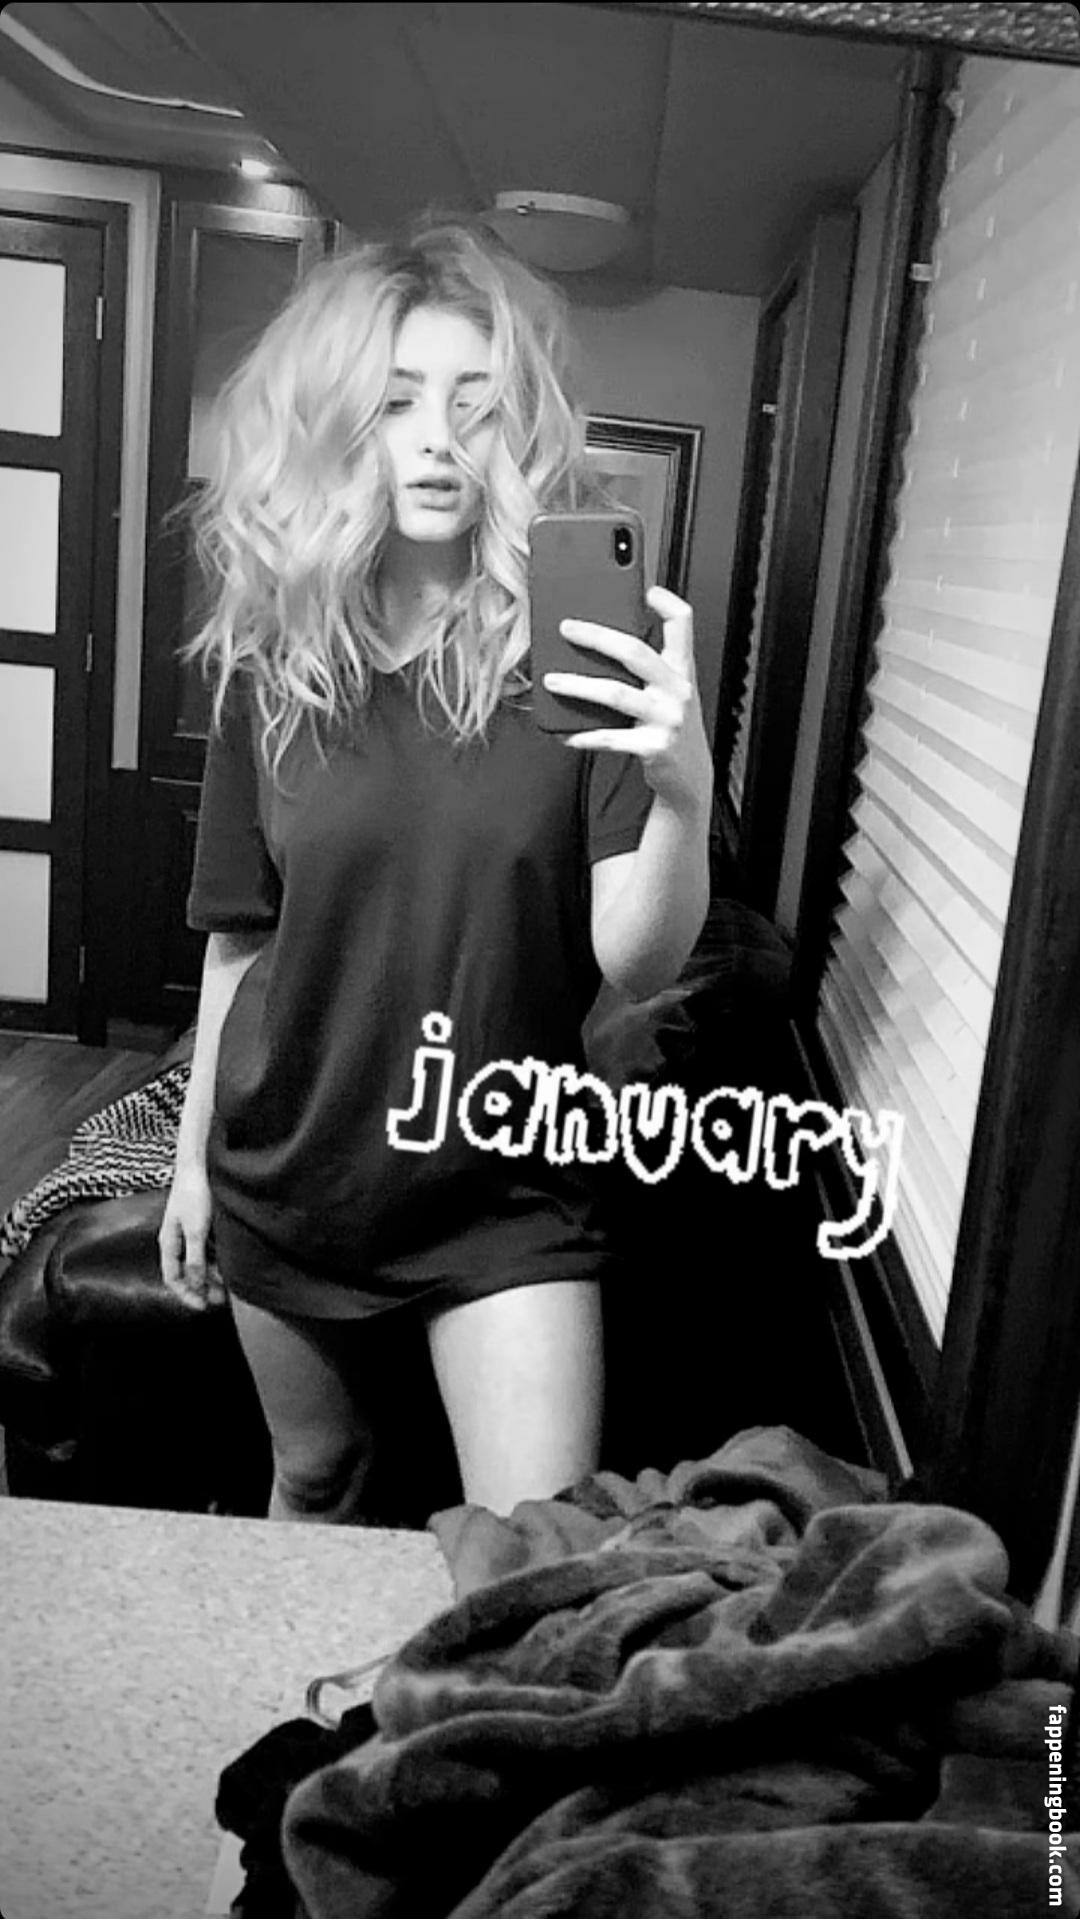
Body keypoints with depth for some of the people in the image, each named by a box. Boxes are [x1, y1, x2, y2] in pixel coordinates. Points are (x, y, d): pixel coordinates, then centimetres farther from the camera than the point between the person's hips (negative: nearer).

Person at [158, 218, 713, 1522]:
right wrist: (194, 1153, 10)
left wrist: (686, 799, -37)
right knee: (313, 1482, 23)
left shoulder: (570, 648, -12)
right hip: (288, 1175, 3)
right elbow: (238, 936, 5)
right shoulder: (275, 656, -4)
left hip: (506, 1187, -2)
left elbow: (636, 963, -17)